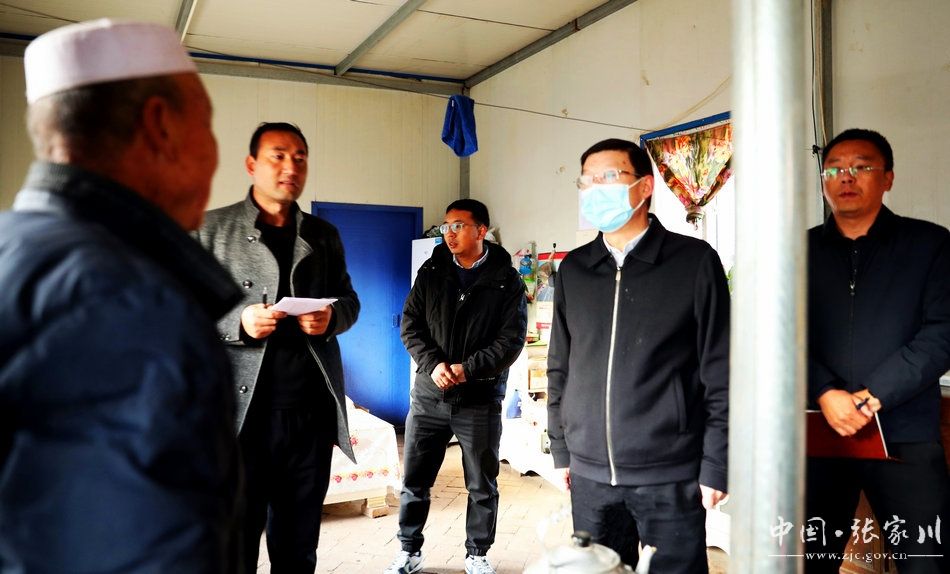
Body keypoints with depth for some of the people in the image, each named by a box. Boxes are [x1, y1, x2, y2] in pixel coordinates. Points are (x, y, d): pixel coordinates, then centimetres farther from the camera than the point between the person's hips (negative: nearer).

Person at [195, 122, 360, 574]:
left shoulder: (325, 235, 13)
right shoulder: (212, 229, 1)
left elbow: (349, 300, 15)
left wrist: (331, 316, -7)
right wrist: (239, 321, -19)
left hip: (312, 409, 4)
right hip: (242, 410, -3)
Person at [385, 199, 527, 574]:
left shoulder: (507, 280, -2)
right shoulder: (431, 272, 6)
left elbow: (512, 339, -8)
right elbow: (410, 325, 2)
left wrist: (468, 369, -18)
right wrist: (433, 364, -15)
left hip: (480, 400, -2)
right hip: (429, 395, 2)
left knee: (482, 487, 10)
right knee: (413, 480, 9)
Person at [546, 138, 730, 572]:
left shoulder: (694, 261, -5)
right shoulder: (572, 269, 6)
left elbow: (719, 373, -4)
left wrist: (715, 466, -6)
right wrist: (561, 451, 10)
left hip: (671, 477, -3)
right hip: (590, 476, 4)